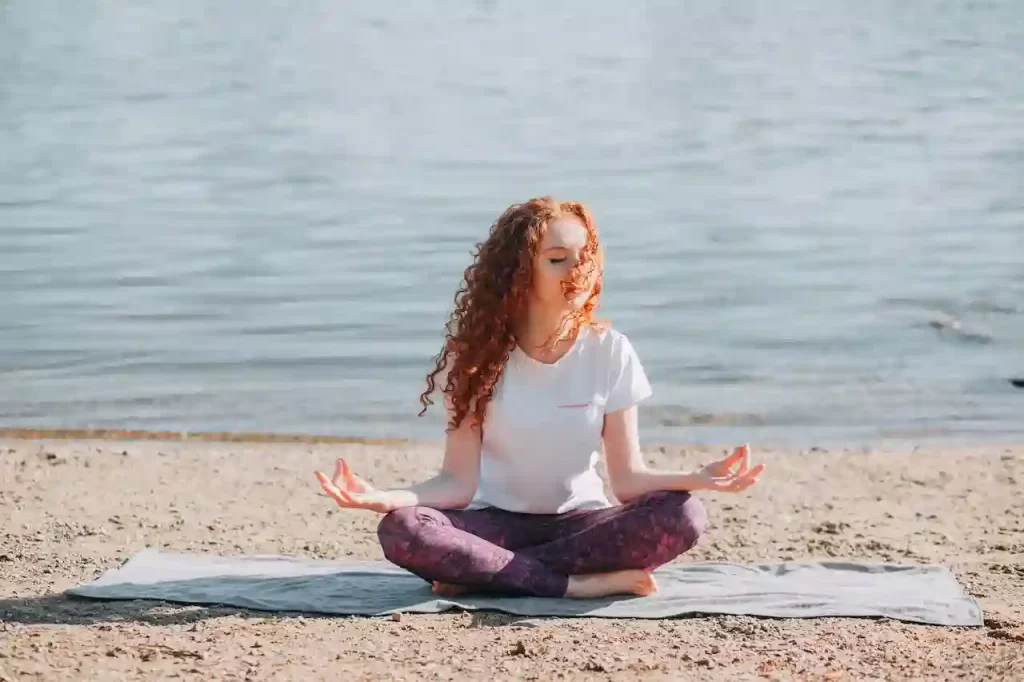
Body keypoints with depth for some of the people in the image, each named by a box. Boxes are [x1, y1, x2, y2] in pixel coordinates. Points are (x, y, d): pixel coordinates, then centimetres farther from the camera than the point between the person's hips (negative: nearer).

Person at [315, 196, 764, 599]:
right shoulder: (478, 354, -6)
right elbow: (459, 481, -10)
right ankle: (580, 582, -28)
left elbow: (627, 477, -8)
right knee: (401, 531, -31)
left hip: (578, 522, 1)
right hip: (497, 523, -1)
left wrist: (697, 479, -27)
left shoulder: (610, 352, -5)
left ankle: (482, 571, -25)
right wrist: (383, 497, -29)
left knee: (682, 517, -29)